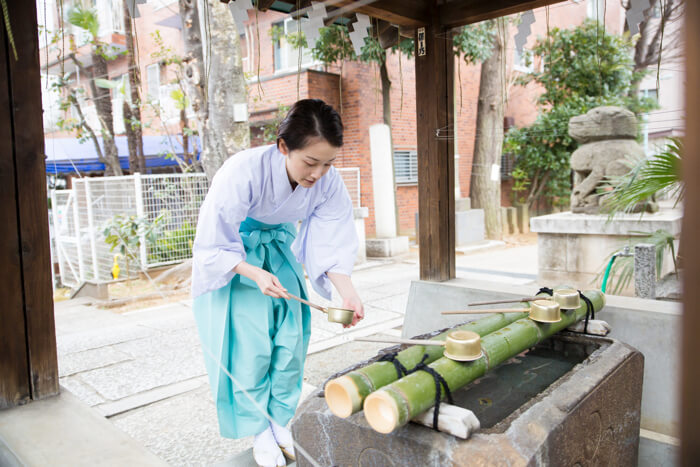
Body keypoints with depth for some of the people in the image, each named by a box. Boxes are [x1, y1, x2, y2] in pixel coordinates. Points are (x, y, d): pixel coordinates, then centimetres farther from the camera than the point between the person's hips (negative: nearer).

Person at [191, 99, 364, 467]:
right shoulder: (242, 173, -35)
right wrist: (255, 273, -36)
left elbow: (333, 243, -18)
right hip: (233, 255, -4)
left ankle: (280, 422, 23)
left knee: (290, 339, 2)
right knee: (250, 344, -7)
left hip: (279, 249, 4)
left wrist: (347, 291, -33)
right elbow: (213, 246, -25)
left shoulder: (328, 181, -22)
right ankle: (260, 431, 14)